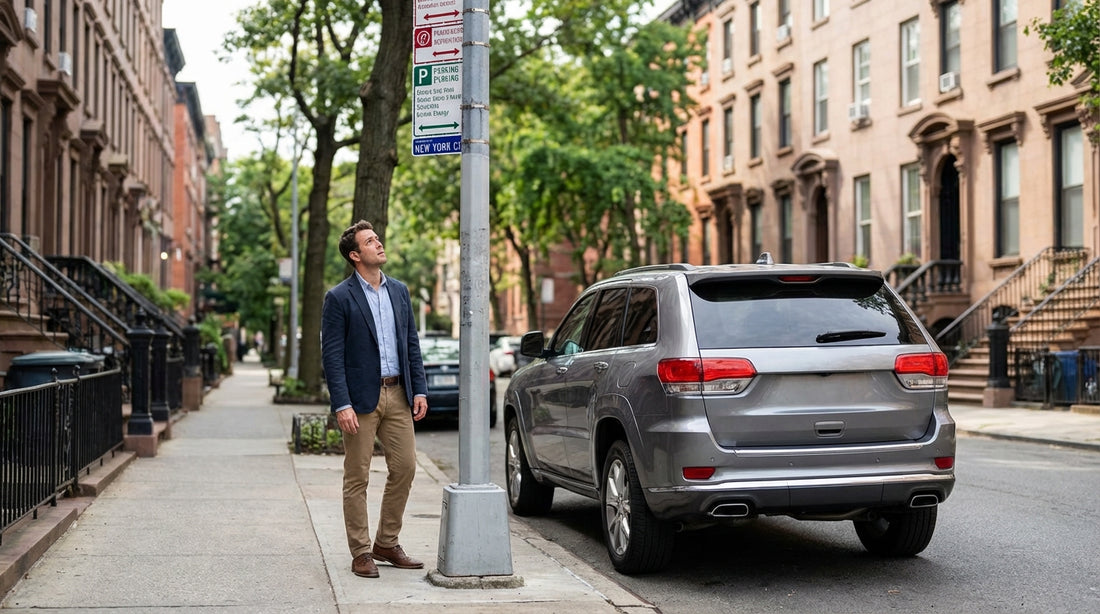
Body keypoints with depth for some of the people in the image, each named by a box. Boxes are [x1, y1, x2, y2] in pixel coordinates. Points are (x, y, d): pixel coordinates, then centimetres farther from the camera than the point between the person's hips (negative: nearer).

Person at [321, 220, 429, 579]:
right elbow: (332, 355, -9)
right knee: (357, 478, 2)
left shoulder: (399, 291, 11)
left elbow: (412, 344, 13)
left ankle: (387, 544, 20)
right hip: (361, 397, -5)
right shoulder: (339, 298, -6)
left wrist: (419, 390, 4)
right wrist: (342, 404, -16)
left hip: (397, 393, 5)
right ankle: (361, 553, 11)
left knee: (404, 468, 5)